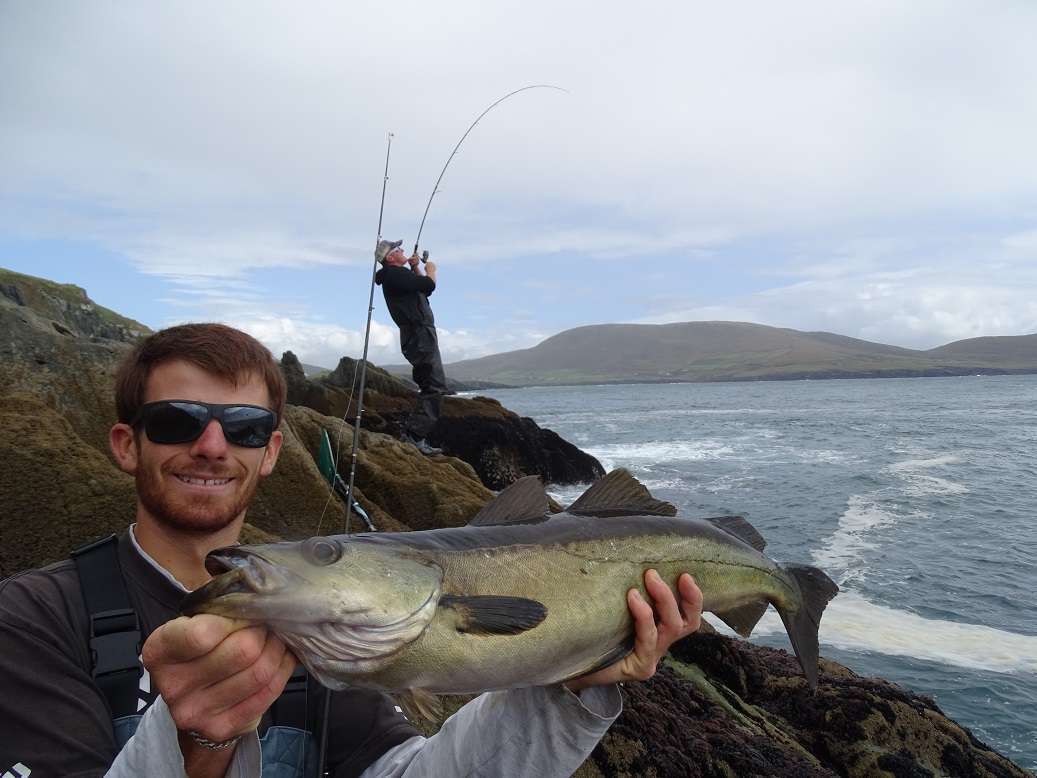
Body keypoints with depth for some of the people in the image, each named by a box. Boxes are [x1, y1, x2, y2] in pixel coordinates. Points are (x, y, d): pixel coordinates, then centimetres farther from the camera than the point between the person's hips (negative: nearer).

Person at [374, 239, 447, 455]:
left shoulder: (398, 275, 20)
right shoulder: (395, 274, -12)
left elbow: (425, 290, 29)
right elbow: (429, 285, -18)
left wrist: (415, 268, 18)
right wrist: (430, 269, 2)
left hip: (419, 337, 11)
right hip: (420, 335, -11)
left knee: (430, 387, 15)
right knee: (435, 386, -14)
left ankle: (412, 432, 14)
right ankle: (415, 435, -17)